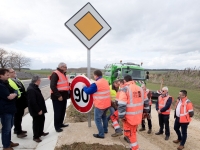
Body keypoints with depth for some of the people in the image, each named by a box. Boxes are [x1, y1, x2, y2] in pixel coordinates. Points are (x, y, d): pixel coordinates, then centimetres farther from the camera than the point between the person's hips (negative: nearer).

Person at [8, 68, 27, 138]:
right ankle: (18, 132, 14)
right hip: (17, 102, -9)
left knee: (20, 116, 20)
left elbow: (23, 89, 20)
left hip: (21, 101, 9)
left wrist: (25, 97, 20)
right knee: (17, 117, 2)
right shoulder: (8, 82, -15)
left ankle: (17, 129, 36)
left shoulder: (17, 80, 15)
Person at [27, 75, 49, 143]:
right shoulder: (31, 89, -26)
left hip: (39, 108, 10)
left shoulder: (35, 87, 7)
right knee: (36, 122, 4)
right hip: (36, 110, -10)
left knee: (42, 119, 21)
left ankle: (40, 132, 39)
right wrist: (38, 110, -22)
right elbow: (33, 101, -27)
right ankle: (36, 136, 20)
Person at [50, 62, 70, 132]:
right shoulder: (55, 74, -16)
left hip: (63, 96, 9)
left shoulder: (63, 74, 15)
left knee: (63, 111, 17)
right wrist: (58, 95, -25)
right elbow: (52, 86, -23)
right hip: (57, 97, -9)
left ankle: (60, 124, 32)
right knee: (58, 112, 0)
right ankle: (57, 127, 12)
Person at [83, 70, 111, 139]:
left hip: (100, 105, -8)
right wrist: (91, 86, 20)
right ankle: (105, 129, 40)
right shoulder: (106, 81, 5)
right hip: (107, 104, 8)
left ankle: (101, 134, 11)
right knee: (104, 116, 27)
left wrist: (84, 87, 9)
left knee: (97, 119, 6)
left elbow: (88, 91, -11)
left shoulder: (96, 84, -20)